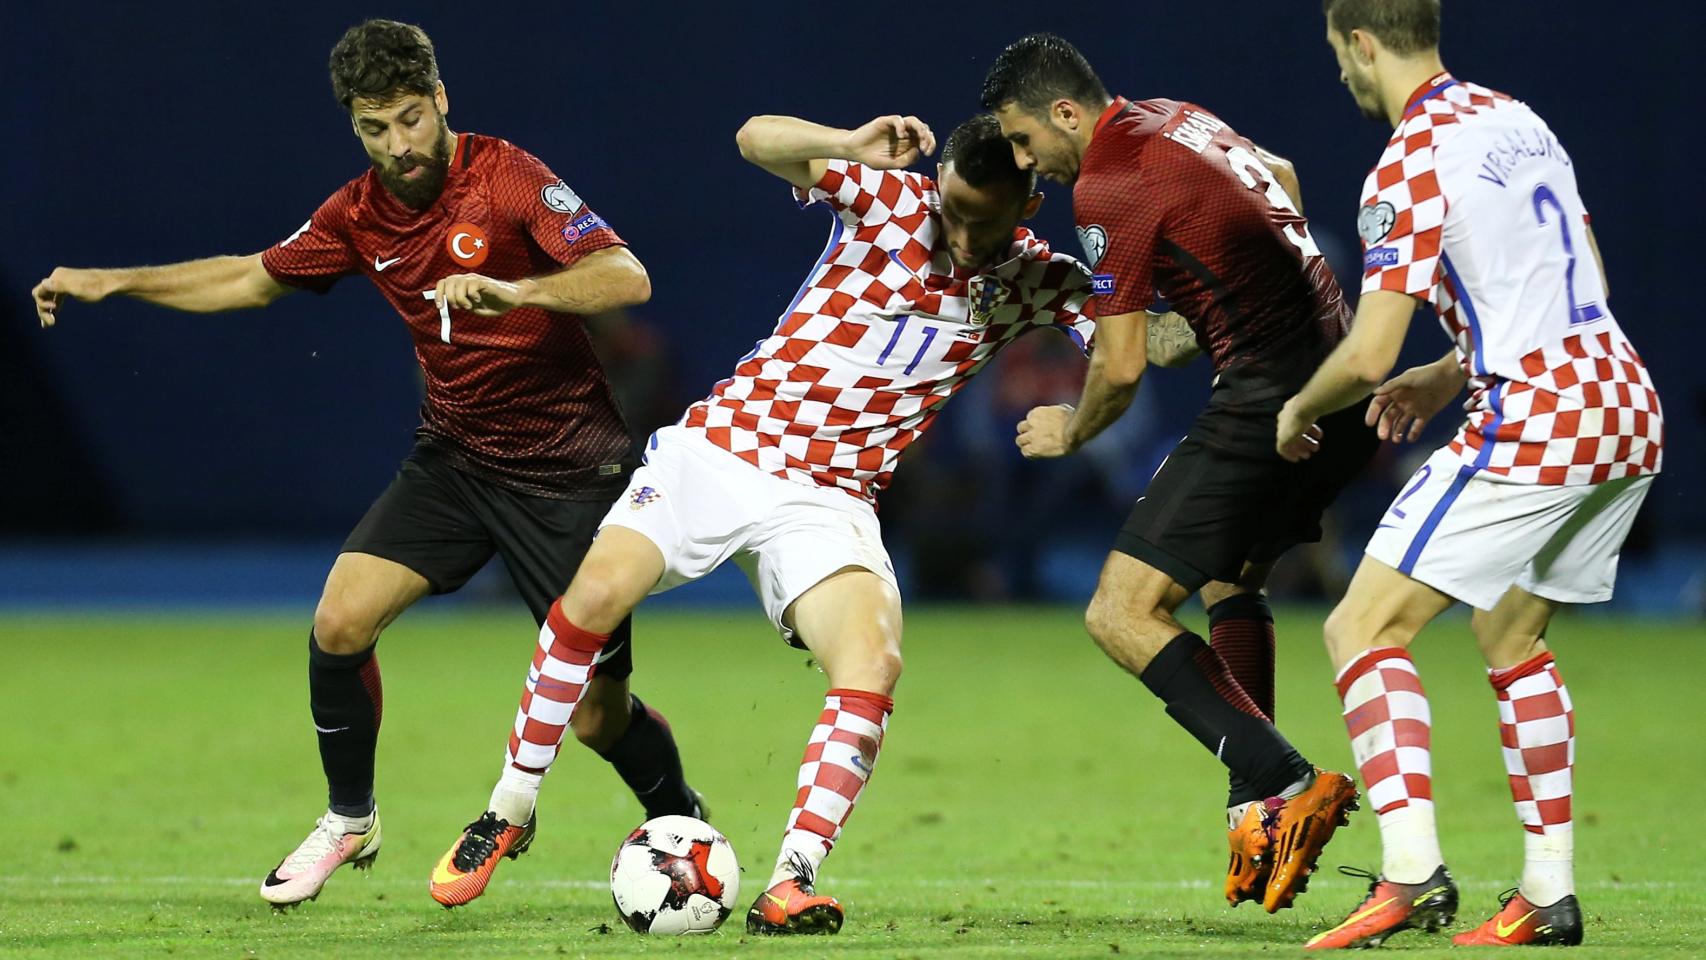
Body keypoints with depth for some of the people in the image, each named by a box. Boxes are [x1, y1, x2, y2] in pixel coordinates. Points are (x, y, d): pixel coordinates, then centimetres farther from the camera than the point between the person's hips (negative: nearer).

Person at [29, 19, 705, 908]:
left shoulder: (507, 177, -17)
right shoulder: (361, 215, 0)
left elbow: (627, 277, -28)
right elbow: (255, 279, 17)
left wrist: (518, 291, -44)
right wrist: (112, 282, 13)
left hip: (567, 468, -5)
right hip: (454, 457, 5)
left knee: (597, 714, -4)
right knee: (340, 621, -12)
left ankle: (683, 821, 26)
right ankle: (348, 819, 11)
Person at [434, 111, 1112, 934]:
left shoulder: (1032, 281, 0)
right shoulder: (891, 197, -5)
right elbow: (758, 139, -12)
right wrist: (856, 149, -30)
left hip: (829, 500, 1)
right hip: (721, 446, -1)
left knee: (874, 660, -25)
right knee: (596, 593, -19)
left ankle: (790, 882, -24)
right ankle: (510, 804, 1)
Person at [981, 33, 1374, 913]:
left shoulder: (1107, 189, -12)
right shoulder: (1176, 120, 15)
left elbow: (1121, 368, -12)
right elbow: (1281, 180, 35)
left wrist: (1070, 430, 9)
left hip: (1265, 400, -10)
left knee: (1121, 615, -9)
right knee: (1232, 583, 29)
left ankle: (1289, 785, -19)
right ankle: (1259, 811, 23)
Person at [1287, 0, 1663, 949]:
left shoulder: (1409, 167, -12)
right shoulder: (1518, 118, 15)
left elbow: (1368, 354, -14)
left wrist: (1299, 411, 7)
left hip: (1535, 423, -9)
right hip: (1628, 405, 9)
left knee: (1364, 628, -5)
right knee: (1514, 641, 22)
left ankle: (1412, 872, -19)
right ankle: (1549, 893, 18)